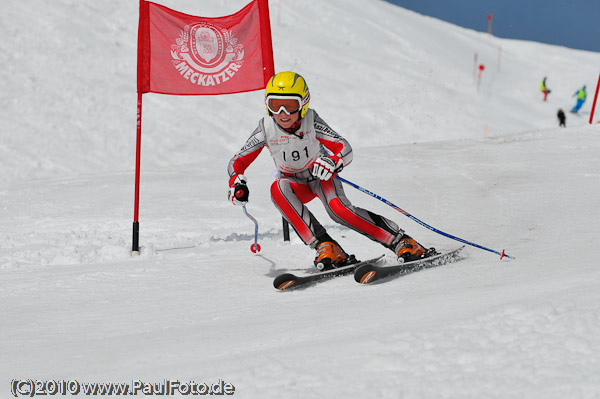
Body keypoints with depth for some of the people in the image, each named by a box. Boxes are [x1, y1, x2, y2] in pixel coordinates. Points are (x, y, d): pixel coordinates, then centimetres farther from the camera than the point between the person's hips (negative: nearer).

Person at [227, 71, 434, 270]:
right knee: (278, 188, -33)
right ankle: (325, 247, -35)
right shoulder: (266, 129, -17)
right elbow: (237, 162, -10)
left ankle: (401, 242, -24)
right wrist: (237, 183, -31)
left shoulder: (311, 121, -22)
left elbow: (345, 149, -27)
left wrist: (332, 162, -49)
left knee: (337, 208, -33)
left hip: (321, 175, -2)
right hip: (295, 183, 2)